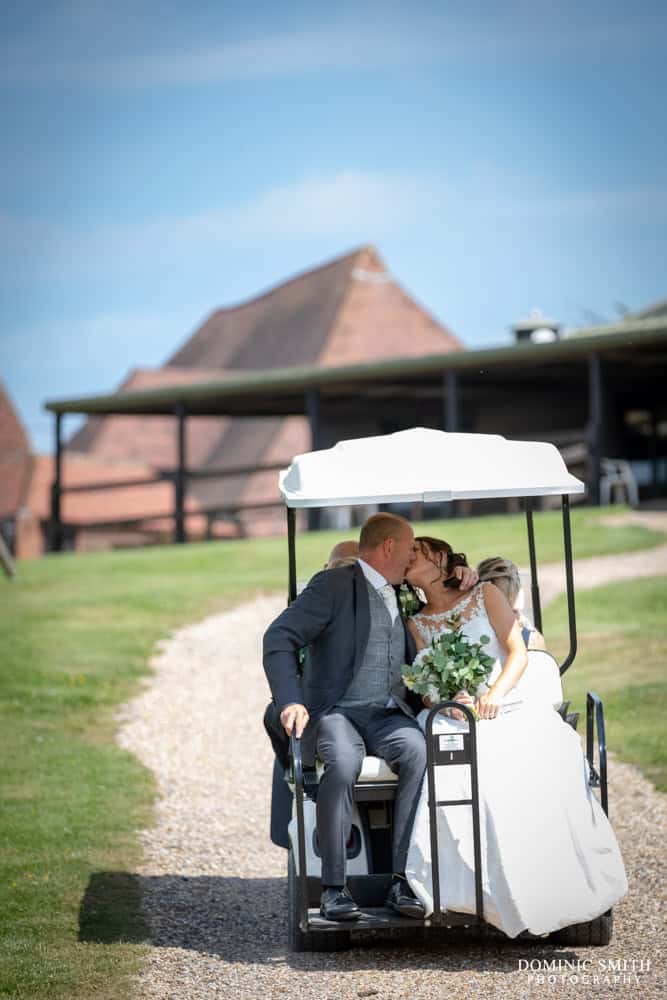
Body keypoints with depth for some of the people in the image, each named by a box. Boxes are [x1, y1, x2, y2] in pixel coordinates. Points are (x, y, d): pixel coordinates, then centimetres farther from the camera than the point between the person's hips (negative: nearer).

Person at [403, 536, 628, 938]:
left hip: (508, 709, -1)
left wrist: (495, 692, -15)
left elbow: (518, 653, 4)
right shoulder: (417, 624, 21)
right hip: (455, 717, 1)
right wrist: (449, 698, -15)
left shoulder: (485, 595, 15)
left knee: (548, 749, -35)